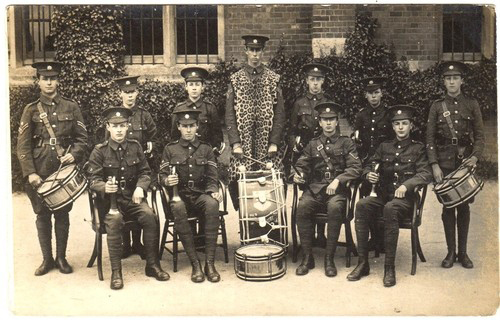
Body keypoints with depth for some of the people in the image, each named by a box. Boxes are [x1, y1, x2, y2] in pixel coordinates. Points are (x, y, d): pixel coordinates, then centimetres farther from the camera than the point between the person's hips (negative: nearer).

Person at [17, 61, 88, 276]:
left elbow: (82, 138, 5)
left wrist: (74, 154, -14)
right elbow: (23, 145, 0)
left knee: (62, 214, 7)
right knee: (42, 215, 6)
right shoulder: (31, 110, 4)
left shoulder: (71, 107, 5)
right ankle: (47, 259, 19)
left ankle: (61, 258, 19)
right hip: (39, 172, 0)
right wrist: (30, 173, -9)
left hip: (65, 170, 0)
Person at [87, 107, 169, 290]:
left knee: (150, 216, -25)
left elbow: (145, 172, 11)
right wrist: (104, 187, -27)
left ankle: (152, 265, -10)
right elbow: (93, 179, -4)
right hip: (109, 199, -2)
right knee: (115, 220, -33)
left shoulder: (135, 147, 9)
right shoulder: (99, 151, 0)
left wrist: (140, 187, -10)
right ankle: (116, 271, -22)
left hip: (132, 198, 3)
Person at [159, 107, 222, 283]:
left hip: (201, 194, 1)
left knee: (212, 204, -34)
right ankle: (195, 263, -30)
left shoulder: (206, 149, 11)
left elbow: (212, 177, 7)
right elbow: (162, 175, 6)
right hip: (180, 195, -1)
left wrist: (214, 191, -14)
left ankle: (210, 263, -29)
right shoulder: (170, 149, 9)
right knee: (178, 208, -37)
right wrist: (167, 180, -18)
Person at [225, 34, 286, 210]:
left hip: (267, 146, 0)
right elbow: (230, 115, 3)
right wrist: (235, 143, -7)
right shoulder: (235, 79, 8)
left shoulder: (273, 79, 8)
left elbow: (279, 114, 5)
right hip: (243, 145, 0)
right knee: (238, 183, -5)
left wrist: (274, 142, -4)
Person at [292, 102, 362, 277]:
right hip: (315, 188, 2)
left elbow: (355, 168, 0)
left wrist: (337, 180, -15)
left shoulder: (346, 143, 10)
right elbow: (301, 164, 15)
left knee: (335, 208, -34)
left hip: (338, 189, -2)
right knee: (302, 207, -28)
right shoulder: (313, 144, 18)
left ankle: (329, 258, -21)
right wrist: (298, 174, -9)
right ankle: (307, 257, -16)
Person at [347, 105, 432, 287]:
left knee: (390, 208, -38)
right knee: (361, 205, -29)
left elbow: (426, 174, -4)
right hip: (382, 195, 3)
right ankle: (363, 263, -26)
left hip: (405, 198, -3)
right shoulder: (384, 147, 18)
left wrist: (406, 185, -21)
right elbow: (368, 166, 16)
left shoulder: (418, 148, 9)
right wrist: (369, 175, -9)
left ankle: (389, 267, -32)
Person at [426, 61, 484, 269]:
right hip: (444, 162, 0)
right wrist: (434, 165, -7)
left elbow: (480, 135, 4)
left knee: (464, 206, 5)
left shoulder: (472, 104, 6)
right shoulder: (437, 106, 4)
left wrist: (475, 156, -13)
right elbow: (429, 138, 1)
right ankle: (451, 252, 12)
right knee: (448, 207, 3)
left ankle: (463, 252, 15)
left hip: (466, 160, 1)